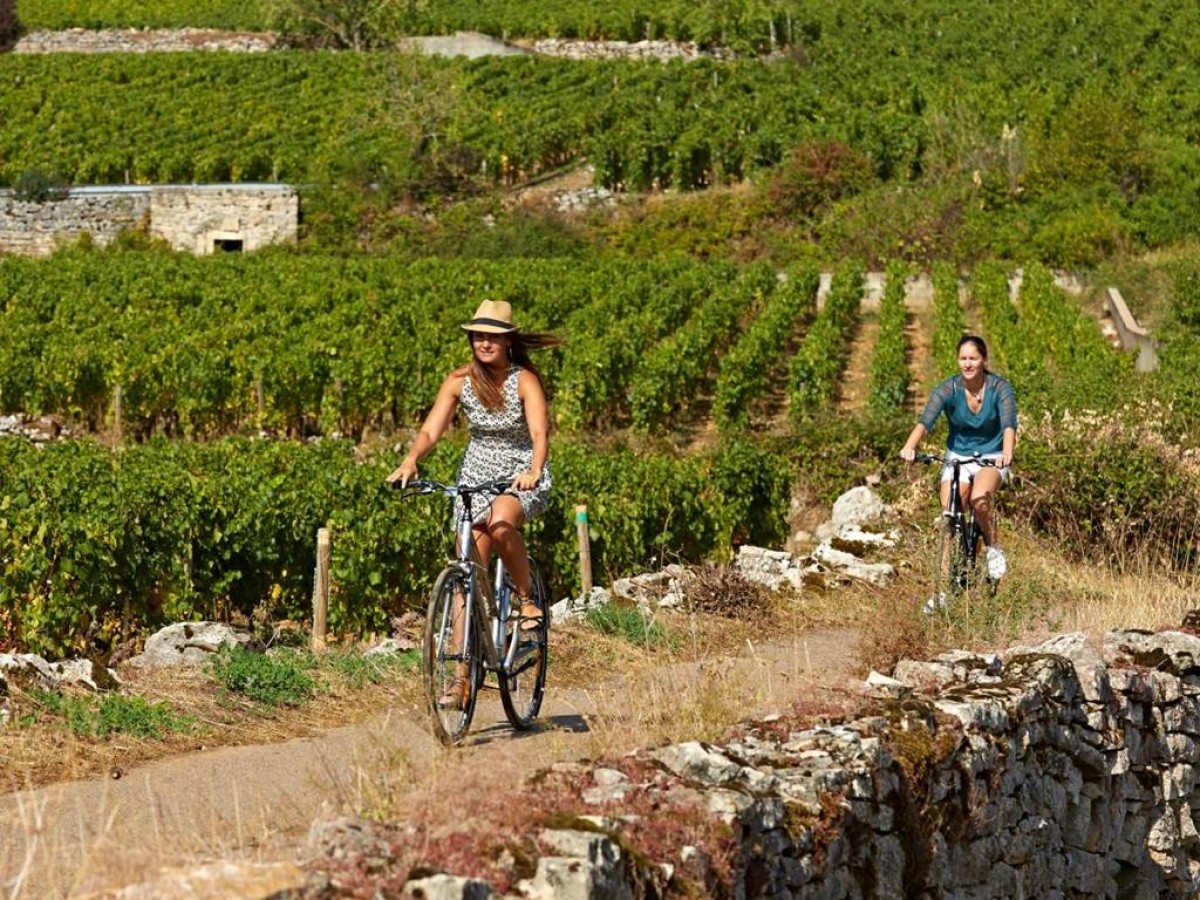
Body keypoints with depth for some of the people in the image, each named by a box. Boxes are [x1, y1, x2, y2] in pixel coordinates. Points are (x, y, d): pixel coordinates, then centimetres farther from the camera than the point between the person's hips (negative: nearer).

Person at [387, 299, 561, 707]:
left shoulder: (525, 381, -14)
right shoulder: (459, 381, -5)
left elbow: (540, 432, -26)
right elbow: (431, 430, -10)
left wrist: (533, 470, -46)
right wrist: (410, 461, -30)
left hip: (524, 477, -3)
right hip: (476, 475, 3)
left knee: (500, 522, -38)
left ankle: (527, 598, -13)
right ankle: (462, 676, -2)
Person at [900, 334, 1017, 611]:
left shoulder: (1000, 388, -15)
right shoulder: (948, 389, -13)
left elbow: (1009, 423, -29)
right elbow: (926, 420, -27)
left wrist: (1007, 453, -50)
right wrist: (909, 447, -47)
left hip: (991, 458, -2)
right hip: (957, 457, 2)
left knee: (979, 500, -32)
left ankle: (994, 549, -5)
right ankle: (945, 590, -5)